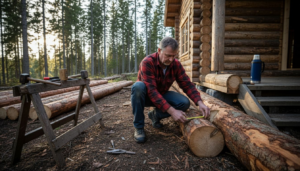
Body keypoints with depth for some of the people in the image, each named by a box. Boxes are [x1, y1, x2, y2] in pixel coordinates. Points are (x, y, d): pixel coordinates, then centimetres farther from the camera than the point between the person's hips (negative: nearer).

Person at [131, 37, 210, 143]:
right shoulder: (148, 62, -28)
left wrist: (199, 102, -30)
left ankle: (156, 115, 4)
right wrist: (172, 111, -43)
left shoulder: (176, 64, -12)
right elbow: (151, 91, -36)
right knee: (138, 86, -37)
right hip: (146, 96, -3)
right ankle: (138, 127, -19)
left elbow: (187, 84, -13)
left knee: (184, 103, -21)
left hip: (162, 95, 4)